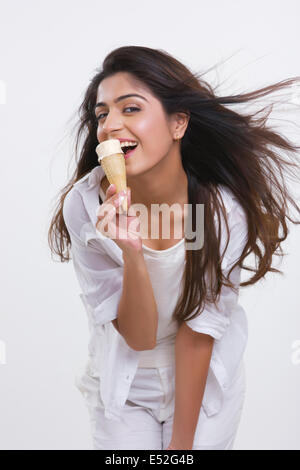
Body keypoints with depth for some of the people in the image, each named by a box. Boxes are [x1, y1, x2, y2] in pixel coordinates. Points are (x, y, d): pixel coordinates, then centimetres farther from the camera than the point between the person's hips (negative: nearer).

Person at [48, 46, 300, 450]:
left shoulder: (224, 210, -23)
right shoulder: (84, 205, -23)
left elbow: (199, 331, -17)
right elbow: (139, 336, -21)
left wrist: (183, 441, -12)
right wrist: (131, 254, -38)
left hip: (205, 382, 0)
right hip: (123, 388, 0)